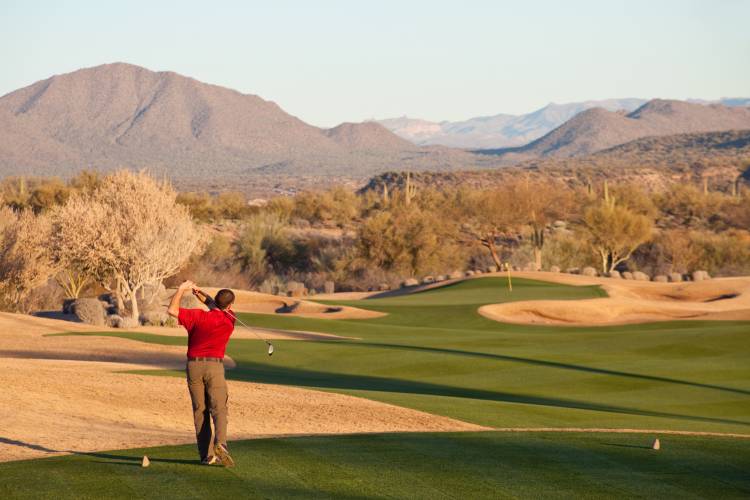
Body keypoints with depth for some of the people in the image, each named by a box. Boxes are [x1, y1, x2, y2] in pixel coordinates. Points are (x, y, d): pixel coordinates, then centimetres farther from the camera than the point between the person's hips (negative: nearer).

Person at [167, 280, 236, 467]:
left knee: (200, 411, 6)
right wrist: (199, 292, 14)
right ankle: (220, 443, -29)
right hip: (215, 366, -1)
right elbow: (214, 306, 22)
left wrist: (182, 289, -1)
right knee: (219, 409, -3)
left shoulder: (198, 316, -6)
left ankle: (207, 454, 2)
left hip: (194, 365, 1)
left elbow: (172, 310, -11)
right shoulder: (229, 320, 2)